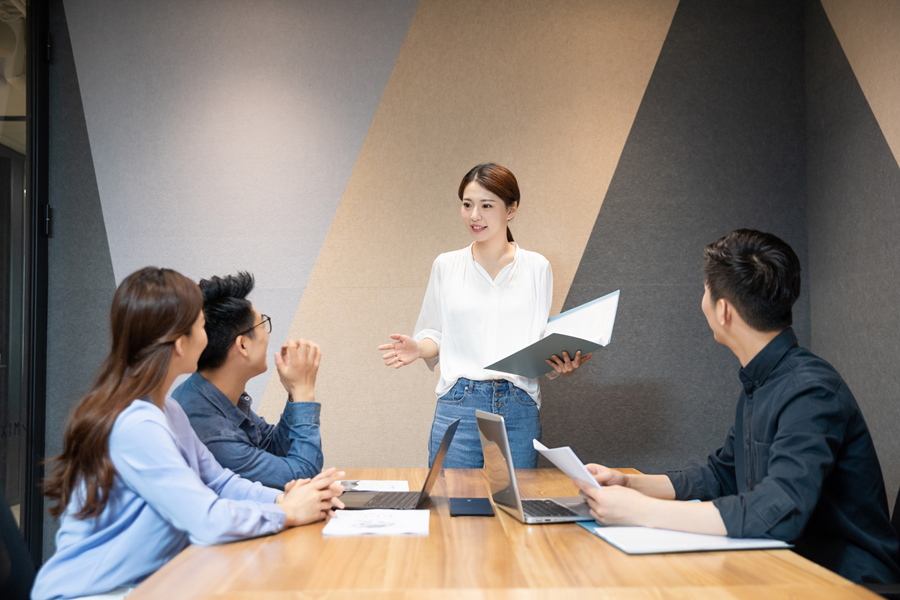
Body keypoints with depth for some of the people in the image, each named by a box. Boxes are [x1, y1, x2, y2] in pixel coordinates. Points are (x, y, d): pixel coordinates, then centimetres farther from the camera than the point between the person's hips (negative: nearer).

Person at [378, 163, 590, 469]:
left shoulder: (537, 267, 6)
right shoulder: (446, 265, 7)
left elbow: (542, 340, 9)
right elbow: (435, 333, 12)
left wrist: (562, 363, -11)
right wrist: (418, 348, -8)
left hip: (519, 409, 0)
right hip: (458, 406, 0)